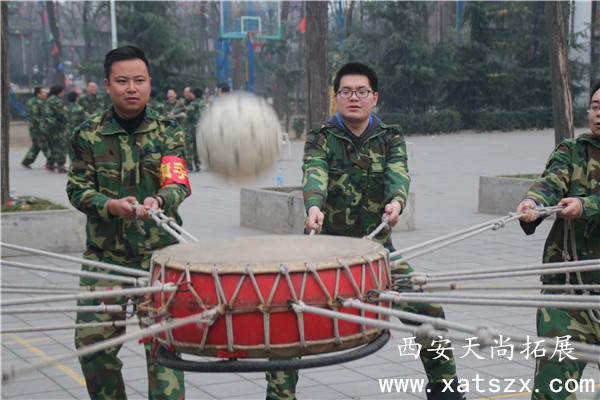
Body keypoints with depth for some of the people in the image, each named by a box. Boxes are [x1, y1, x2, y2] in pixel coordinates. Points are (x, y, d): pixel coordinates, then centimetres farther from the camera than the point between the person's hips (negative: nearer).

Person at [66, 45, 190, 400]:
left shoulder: (168, 132, 2)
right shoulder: (88, 135, 4)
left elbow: (179, 184, -8)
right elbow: (78, 189, 1)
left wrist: (158, 200, -31)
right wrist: (112, 205, -19)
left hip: (159, 253, -1)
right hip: (104, 254, 2)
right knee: (92, 343, 2)